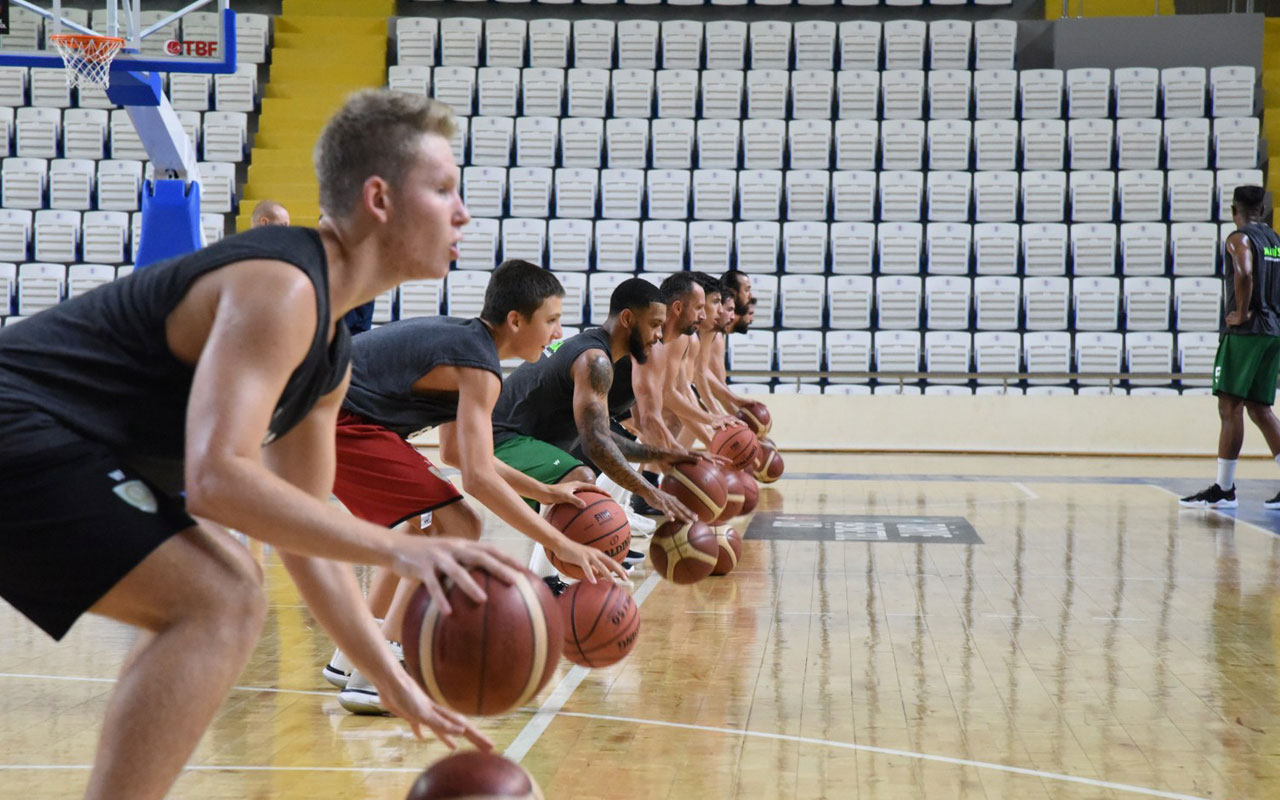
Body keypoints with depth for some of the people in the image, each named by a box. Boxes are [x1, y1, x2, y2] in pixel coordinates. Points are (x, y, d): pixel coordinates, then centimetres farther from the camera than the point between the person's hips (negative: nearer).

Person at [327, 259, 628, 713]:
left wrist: (544, 493, 22)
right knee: (455, 525, -13)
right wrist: (563, 545, -21)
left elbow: (456, 452, 25)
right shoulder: (479, 367, -14)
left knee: (424, 521, 26)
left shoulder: (460, 337, 17)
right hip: (333, 423, -11)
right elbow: (478, 477, -23)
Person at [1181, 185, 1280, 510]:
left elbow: (1244, 274, -25)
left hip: (1245, 332, -8)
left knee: (1230, 408, -5)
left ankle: (1224, 489, -5)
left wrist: (1242, 313, -16)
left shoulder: (1239, 239, -7)